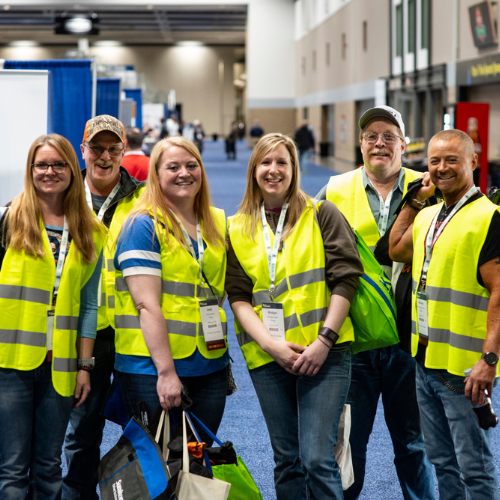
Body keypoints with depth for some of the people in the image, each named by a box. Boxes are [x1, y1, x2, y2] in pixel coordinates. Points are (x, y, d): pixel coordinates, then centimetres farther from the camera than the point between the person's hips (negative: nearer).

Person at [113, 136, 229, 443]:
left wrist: (222, 353, 13)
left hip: (210, 367, 6)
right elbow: (147, 304, -14)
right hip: (152, 370, -6)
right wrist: (166, 371, -19)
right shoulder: (144, 225, -7)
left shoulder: (218, 223, 12)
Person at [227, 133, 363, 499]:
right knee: (287, 461, 10)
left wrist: (324, 339, -11)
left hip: (324, 354, -3)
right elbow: (238, 295, 5)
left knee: (317, 459, -10)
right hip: (267, 357, 3)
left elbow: (345, 277, -2)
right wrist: (271, 344, -10)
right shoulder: (239, 229, 10)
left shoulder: (322, 215, 3)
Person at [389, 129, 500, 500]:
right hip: (426, 360, 8)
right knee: (443, 462, 17)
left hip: (465, 367, -8)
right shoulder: (428, 216, 12)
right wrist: (414, 201, 17)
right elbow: (395, 250, 28)